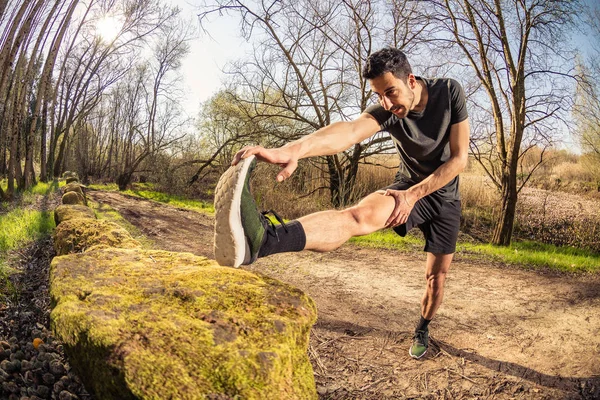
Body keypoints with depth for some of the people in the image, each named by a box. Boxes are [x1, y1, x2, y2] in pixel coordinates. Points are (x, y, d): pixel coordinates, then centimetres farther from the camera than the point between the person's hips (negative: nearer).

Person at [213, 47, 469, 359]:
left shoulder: (450, 92, -17)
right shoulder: (386, 111, -19)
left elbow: (459, 158, -17)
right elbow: (350, 131, -42)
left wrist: (413, 195, -25)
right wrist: (293, 149, -62)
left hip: (445, 197, 3)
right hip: (408, 188, -2)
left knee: (436, 277, 5)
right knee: (359, 215, -33)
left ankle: (422, 331, 36)